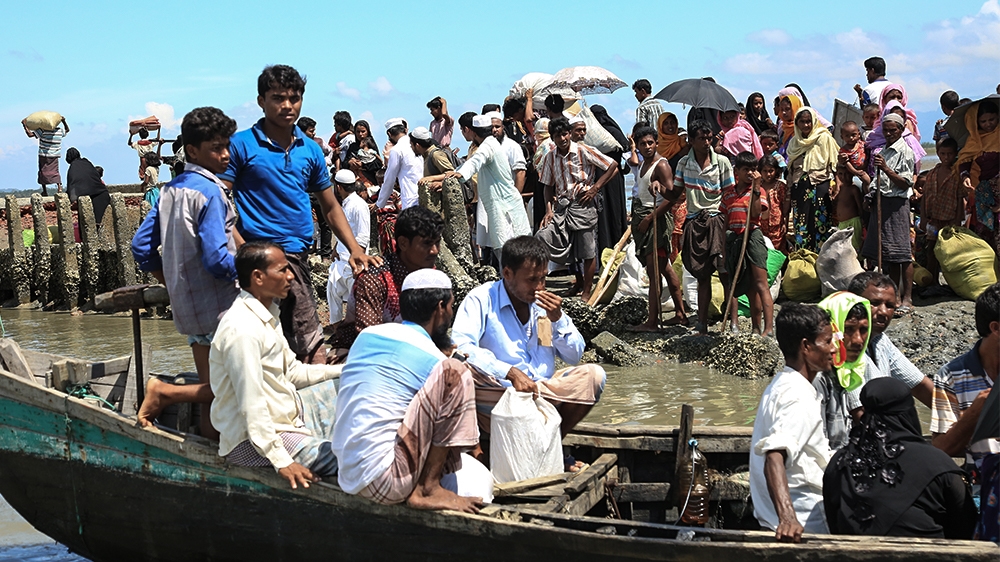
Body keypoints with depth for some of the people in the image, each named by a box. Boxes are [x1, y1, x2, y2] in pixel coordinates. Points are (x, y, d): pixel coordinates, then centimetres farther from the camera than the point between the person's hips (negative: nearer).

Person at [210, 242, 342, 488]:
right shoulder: (242, 329, -24)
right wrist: (281, 462, -29)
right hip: (252, 440, -11)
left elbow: (292, 372, 16)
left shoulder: (266, 316, 9)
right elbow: (251, 405, -27)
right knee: (340, 460, -26)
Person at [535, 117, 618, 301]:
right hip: (561, 205, 4)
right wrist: (549, 210, -1)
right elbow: (548, 186, 13)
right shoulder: (550, 158, 7)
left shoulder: (584, 151, -6)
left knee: (587, 251, 0)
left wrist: (595, 188, -9)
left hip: (583, 204, -4)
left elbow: (612, 167, -4)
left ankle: (587, 291, 17)